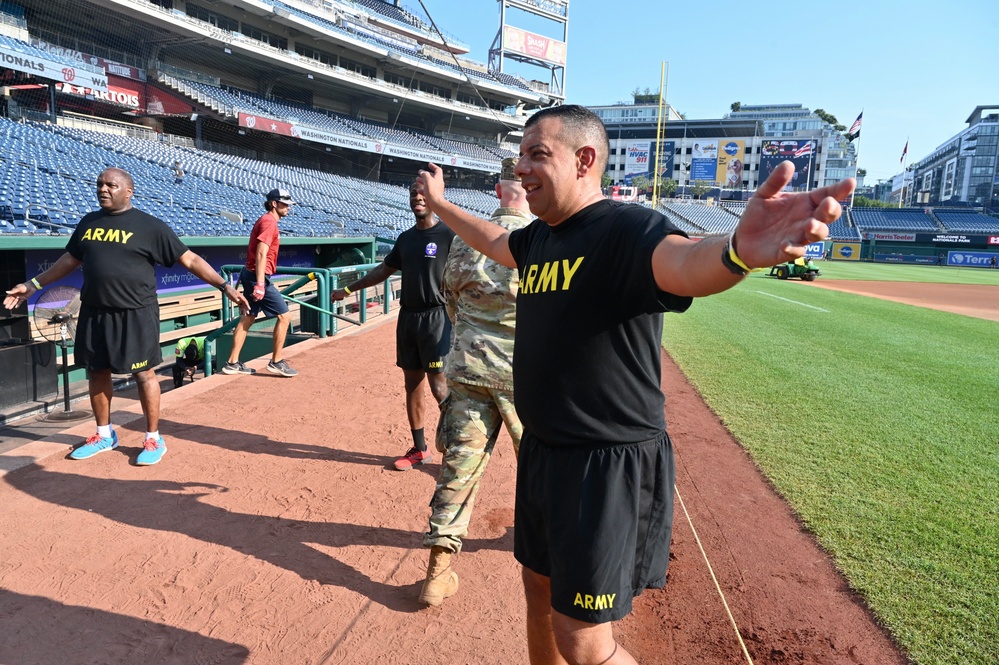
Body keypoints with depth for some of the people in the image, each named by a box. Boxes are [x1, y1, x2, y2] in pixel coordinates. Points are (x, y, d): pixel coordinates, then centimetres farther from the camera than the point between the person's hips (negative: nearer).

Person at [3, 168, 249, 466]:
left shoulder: (150, 226, -7)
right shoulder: (88, 222, 10)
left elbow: (190, 260, -9)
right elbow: (71, 259, 23)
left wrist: (225, 286, -18)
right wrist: (34, 284, 24)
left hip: (136, 314, -6)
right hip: (94, 313, 6)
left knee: (144, 375, 2)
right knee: (97, 373, 14)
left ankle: (153, 439, 15)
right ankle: (105, 435, 31)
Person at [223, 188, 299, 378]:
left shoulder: (265, 220, 18)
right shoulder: (269, 221, -13)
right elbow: (261, 254, -23)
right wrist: (260, 284, -29)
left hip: (250, 274, 10)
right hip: (258, 276, -10)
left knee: (248, 317, 13)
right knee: (284, 315, -5)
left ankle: (232, 363, 17)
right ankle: (276, 362, 3)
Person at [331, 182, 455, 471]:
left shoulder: (448, 234, -7)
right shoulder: (406, 237, 13)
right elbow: (384, 270, 24)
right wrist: (348, 289, 28)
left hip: (436, 317, -7)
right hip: (407, 317, 7)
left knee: (439, 386, -8)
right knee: (412, 383, 10)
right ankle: (419, 450, 21)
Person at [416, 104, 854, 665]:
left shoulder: (627, 229, -19)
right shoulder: (539, 238, 7)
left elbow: (682, 263, -41)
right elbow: (494, 241, 30)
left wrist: (736, 253, -64)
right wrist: (440, 203, 42)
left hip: (610, 465, -8)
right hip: (542, 452, 9)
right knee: (541, 591, 26)